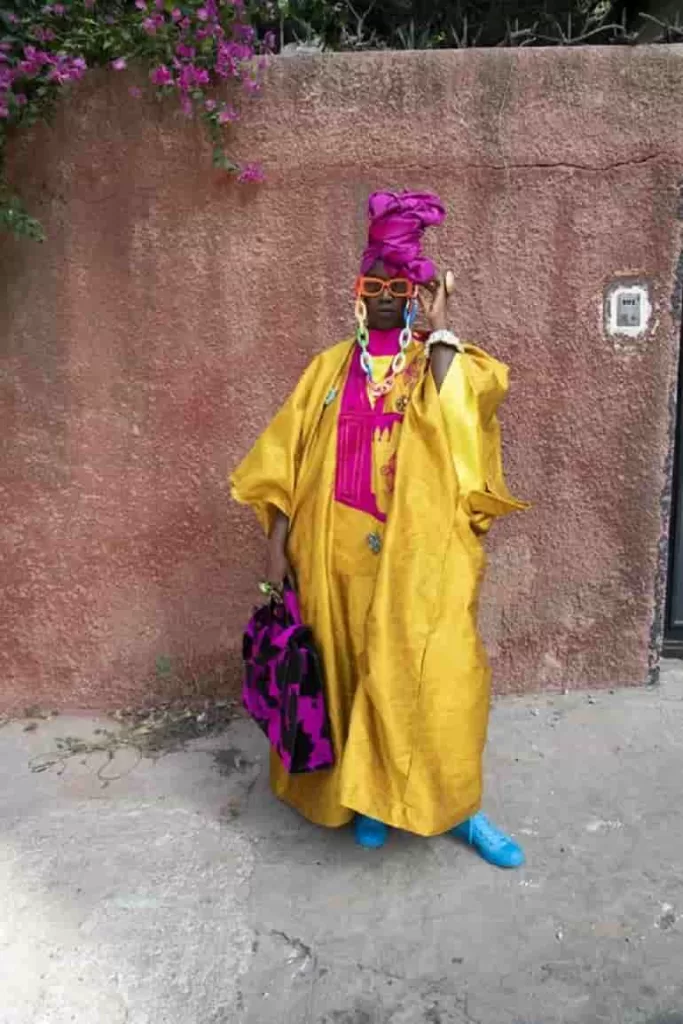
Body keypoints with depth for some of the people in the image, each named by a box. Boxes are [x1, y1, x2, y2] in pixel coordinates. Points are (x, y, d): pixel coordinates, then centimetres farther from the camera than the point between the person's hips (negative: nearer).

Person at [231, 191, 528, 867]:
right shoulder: (331, 367, 11)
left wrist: (439, 328, -8)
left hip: (420, 554, -2)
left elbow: (451, 413, -19)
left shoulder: (441, 360, 6)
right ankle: (369, 796, 29)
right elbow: (288, 462, 7)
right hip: (340, 554, 2)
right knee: (351, 670, 9)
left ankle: (458, 806, 15)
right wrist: (277, 545, -1)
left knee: (434, 673, -5)